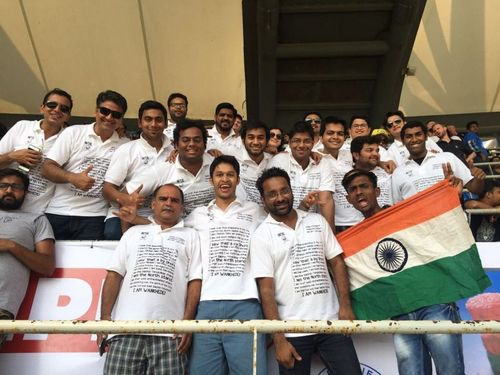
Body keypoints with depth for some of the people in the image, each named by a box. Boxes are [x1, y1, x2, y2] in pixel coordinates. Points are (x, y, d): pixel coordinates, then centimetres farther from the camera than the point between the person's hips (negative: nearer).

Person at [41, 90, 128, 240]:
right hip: (57, 214, 0)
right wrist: (73, 178, -18)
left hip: (94, 217, 0)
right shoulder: (73, 132, 4)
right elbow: (47, 168, 0)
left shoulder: (123, 147, 6)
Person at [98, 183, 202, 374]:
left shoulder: (190, 236, 13)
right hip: (126, 329, 2)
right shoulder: (134, 232, 19)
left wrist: (187, 321, -7)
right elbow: (114, 275, 12)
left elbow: (195, 281, 5)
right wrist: (105, 317, 1)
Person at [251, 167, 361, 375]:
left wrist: (345, 305, -3)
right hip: (292, 332, -2)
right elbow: (266, 290, -7)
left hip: (331, 323, 3)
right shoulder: (261, 236, -4)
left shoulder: (317, 221, 8)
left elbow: (336, 262, 9)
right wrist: (279, 339, -11)